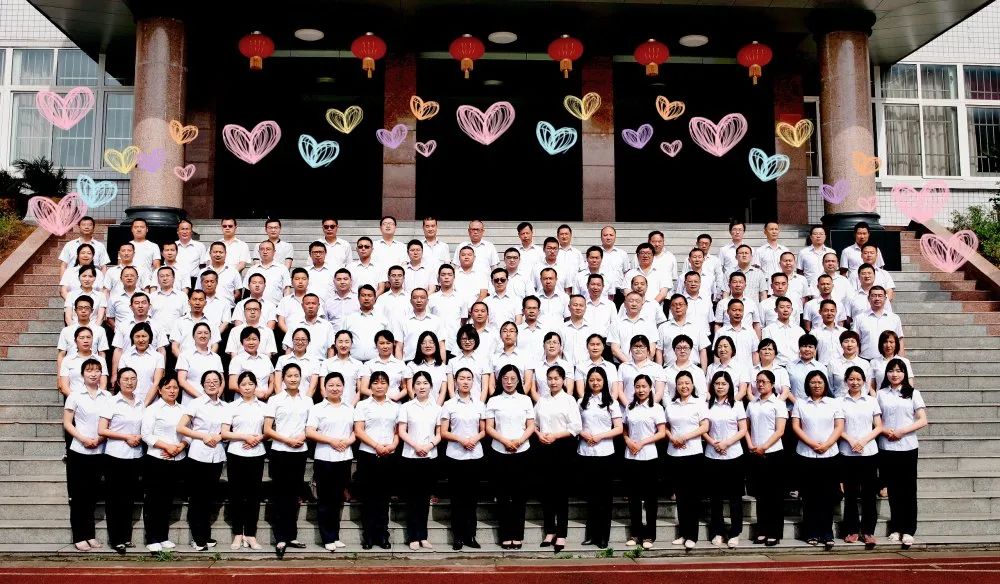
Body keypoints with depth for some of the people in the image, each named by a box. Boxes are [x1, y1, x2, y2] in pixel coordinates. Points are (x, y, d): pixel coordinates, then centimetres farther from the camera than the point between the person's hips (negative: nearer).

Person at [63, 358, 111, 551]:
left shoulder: (107, 397, 4)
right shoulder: (75, 395, -3)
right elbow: (67, 423, -3)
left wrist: (101, 438, -10)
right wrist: (84, 439, -16)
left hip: (99, 452, 3)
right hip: (78, 452, -3)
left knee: (92, 494, 10)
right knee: (78, 495, 3)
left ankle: (90, 534, 18)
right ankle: (79, 537, 9)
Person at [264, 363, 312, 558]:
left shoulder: (307, 401, 9)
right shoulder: (275, 400, 0)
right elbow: (267, 430, -3)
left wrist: (303, 436, -7)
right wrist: (288, 440, -14)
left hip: (300, 453, 3)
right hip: (280, 453, -3)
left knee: (294, 495, 9)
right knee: (279, 496, -1)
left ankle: (291, 536, 16)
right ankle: (280, 539, 3)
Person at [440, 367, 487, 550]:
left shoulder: (479, 405, 8)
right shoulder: (449, 405, 1)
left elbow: (483, 431, 11)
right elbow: (443, 432, -1)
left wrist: (475, 438, -10)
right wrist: (461, 439, -16)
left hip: (475, 455, 2)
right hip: (455, 455, -2)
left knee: (472, 496, 5)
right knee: (457, 496, 1)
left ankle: (470, 535, 12)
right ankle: (458, 536, 8)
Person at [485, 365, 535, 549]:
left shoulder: (525, 400, 7)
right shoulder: (493, 401, 5)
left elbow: (531, 426, 4)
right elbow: (489, 428, 0)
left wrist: (519, 441, -13)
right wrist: (505, 441, -14)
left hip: (521, 452, 0)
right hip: (500, 453, 0)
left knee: (519, 494, 3)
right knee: (503, 495, 2)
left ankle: (518, 535, 10)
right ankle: (506, 535, 8)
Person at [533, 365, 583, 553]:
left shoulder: (569, 400, -2)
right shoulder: (542, 400, 11)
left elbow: (576, 427, -8)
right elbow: (534, 422, 13)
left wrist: (555, 435, -14)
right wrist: (539, 434, -6)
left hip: (563, 447, -4)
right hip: (544, 448, 4)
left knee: (561, 490, -2)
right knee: (545, 489, 6)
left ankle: (561, 534, 3)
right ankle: (550, 531, 18)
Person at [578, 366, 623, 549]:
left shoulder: (611, 403, 4)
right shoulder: (582, 402, 9)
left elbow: (619, 429, 0)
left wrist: (600, 436, -13)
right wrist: (583, 433, -11)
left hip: (605, 453, -2)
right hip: (585, 453, 2)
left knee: (604, 494, 3)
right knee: (590, 493, 6)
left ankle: (603, 535, 10)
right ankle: (592, 534, 14)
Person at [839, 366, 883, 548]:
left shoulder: (872, 401, 7)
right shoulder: (840, 402, 4)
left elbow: (878, 427, 5)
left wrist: (864, 441, -10)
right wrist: (851, 440, -14)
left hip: (869, 452, 1)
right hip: (848, 453, -1)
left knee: (869, 492, 0)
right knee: (850, 492, 3)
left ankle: (868, 531, 7)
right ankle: (852, 530, 11)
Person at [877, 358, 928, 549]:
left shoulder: (913, 394, 5)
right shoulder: (881, 394, 8)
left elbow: (922, 420, 0)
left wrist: (902, 431, -12)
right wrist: (885, 430, -12)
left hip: (908, 446, -1)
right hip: (886, 447, 1)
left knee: (908, 489, 0)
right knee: (893, 489, 4)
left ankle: (908, 531, 5)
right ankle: (895, 528, 12)